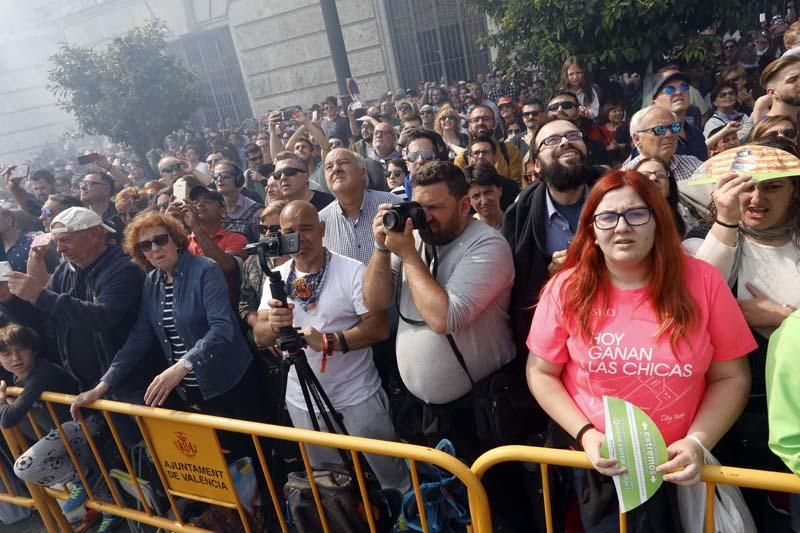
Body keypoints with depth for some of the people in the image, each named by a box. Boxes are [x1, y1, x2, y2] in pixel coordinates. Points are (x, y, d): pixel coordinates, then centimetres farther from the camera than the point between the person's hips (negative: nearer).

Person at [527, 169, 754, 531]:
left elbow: (731, 377, -5)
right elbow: (541, 373, -6)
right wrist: (585, 434, -17)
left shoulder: (703, 281, -13)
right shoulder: (567, 288, -14)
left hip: (678, 465, 1)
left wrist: (697, 442, -18)